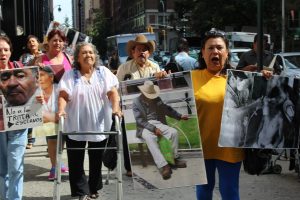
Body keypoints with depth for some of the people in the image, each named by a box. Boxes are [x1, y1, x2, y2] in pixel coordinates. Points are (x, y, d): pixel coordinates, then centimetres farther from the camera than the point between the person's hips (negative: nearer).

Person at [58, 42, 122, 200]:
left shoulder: (104, 72, 4)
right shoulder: (70, 75, 1)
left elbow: (112, 92, -3)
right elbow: (63, 96, -6)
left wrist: (115, 108, -20)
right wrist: (61, 109, -24)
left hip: (99, 125, 1)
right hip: (75, 125, -1)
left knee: (96, 159, 12)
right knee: (76, 160, 1)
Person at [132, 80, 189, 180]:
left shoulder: (157, 99, 12)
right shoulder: (136, 102, -5)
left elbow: (167, 109, 24)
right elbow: (139, 120, -13)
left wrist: (180, 116, 14)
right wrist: (153, 129, -22)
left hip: (157, 123, 5)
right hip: (144, 127, -5)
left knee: (174, 132, -21)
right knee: (150, 138, -38)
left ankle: (174, 158, -6)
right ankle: (163, 166, -44)